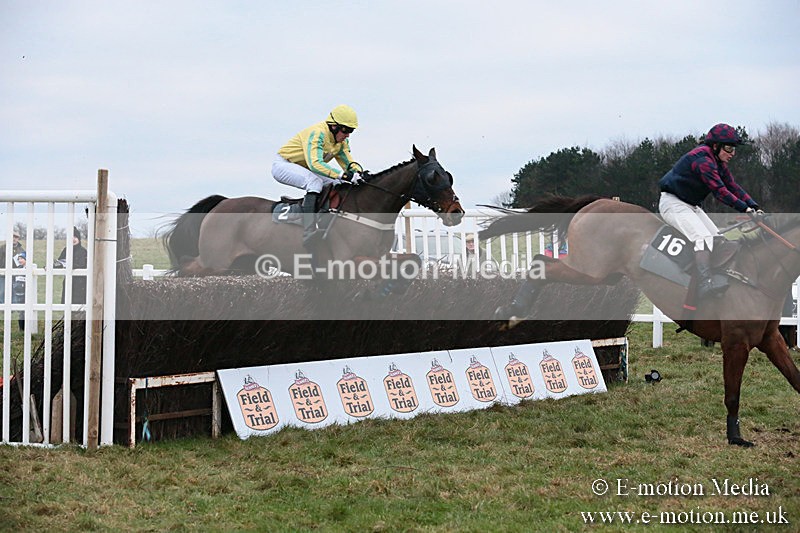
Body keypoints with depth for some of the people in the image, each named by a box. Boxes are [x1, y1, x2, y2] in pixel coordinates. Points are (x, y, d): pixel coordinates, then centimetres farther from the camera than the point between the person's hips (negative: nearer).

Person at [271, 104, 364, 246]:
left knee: (337, 185, -2)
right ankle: (309, 233, -42)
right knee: (315, 181, -34)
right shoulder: (317, 133, -30)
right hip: (283, 165, -9)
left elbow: (348, 162, -1)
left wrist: (359, 172, -25)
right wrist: (344, 175, -50)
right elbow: (315, 164, -42)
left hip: (303, 169, 9)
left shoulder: (342, 140, -1)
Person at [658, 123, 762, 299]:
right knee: (703, 237, -29)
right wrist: (745, 208, -30)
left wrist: (755, 206, -6)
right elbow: (719, 190, -28)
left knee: (718, 239, -2)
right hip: (673, 203, -11)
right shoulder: (702, 158, -21)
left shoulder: (719, 163, 11)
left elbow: (733, 187, 7)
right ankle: (705, 282, -42)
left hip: (691, 205, 11)